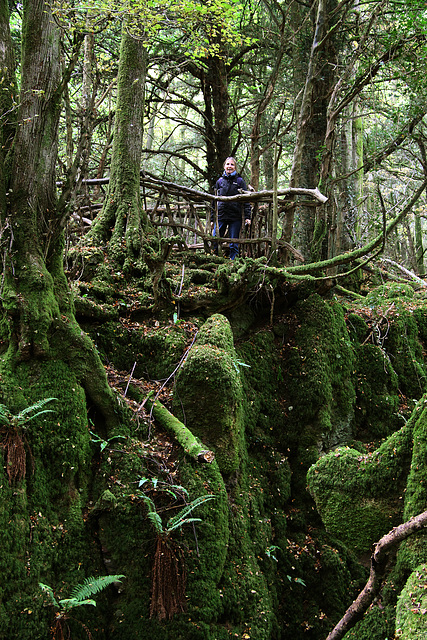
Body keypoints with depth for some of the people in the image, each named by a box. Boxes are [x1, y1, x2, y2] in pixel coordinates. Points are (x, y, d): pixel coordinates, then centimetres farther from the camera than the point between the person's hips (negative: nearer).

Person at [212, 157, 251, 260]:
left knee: (234, 245, 2)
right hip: (221, 216, 2)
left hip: (236, 217, -2)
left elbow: (246, 200, 2)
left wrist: (247, 217, -8)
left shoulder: (240, 181, 4)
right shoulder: (220, 181, 11)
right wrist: (212, 219, 12)